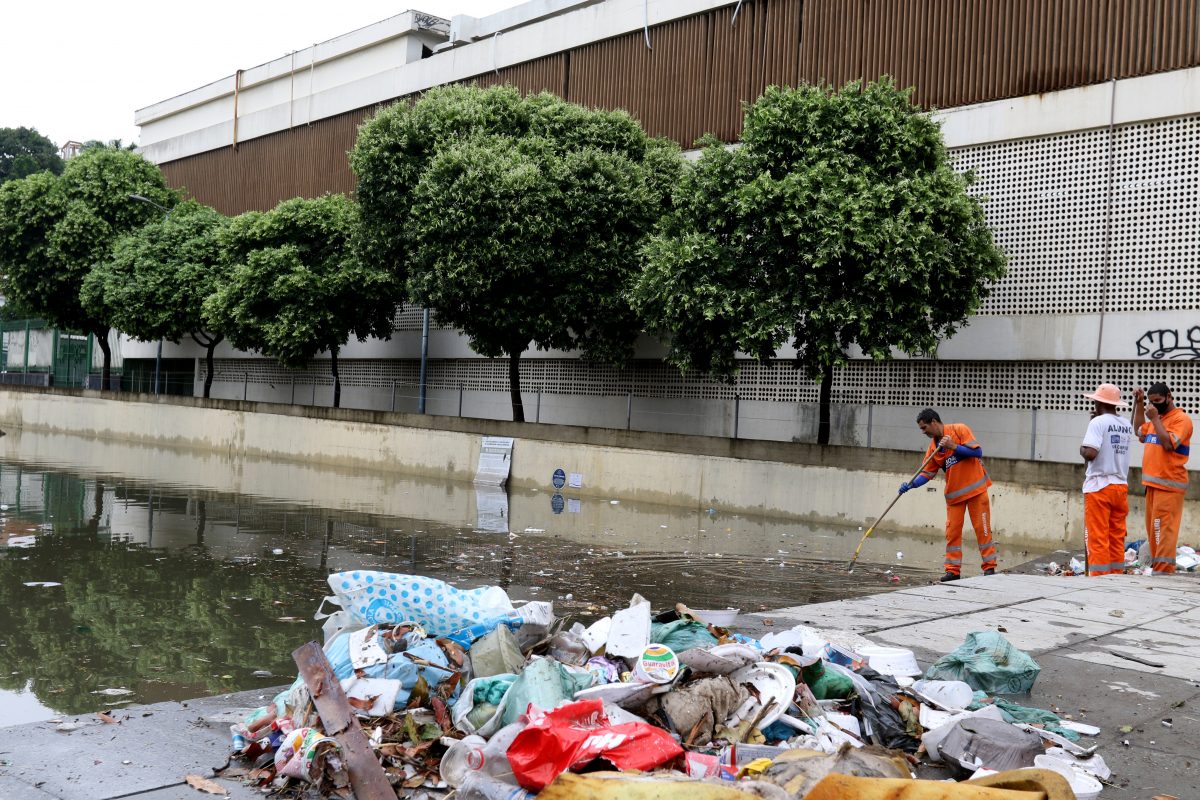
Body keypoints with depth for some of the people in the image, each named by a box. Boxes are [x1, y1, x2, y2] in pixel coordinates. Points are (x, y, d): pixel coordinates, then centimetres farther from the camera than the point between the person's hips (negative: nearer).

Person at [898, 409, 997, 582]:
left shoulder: (959, 430, -8)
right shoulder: (933, 447, 5)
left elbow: (977, 451, -14)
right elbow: (927, 474, 4)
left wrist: (954, 446, -21)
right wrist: (911, 485, -12)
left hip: (975, 489, -5)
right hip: (954, 493, 5)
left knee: (982, 528, 0)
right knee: (952, 531, 2)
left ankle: (989, 568, 10)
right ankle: (953, 570, 7)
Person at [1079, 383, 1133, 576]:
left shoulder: (1098, 422, -11)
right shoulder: (1126, 425, 9)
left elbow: (1091, 453, -23)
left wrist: (1082, 450, 0)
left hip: (1099, 486, -6)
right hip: (1121, 486, 6)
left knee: (1097, 538, -2)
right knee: (1117, 538, 11)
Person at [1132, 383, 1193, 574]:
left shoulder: (1181, 419, -9)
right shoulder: (1158, 418, 18)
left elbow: (1168, 444, -20)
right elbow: (1140, 433, 29)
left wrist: (1154, 419, -16)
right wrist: (1139, 404, 21)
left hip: (1169, 485, -9)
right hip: (1153, 483, 9)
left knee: (1163, 527, -13)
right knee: (1152, 528, 11)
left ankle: (1163, 570, -15)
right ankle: (1156, 566, 17)